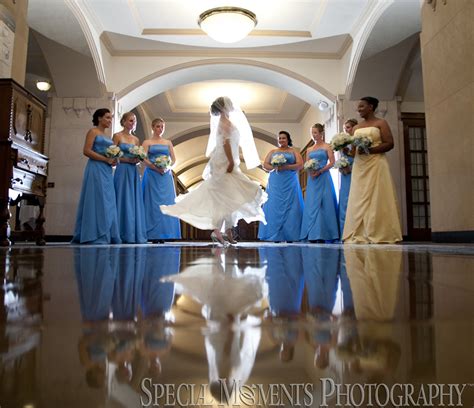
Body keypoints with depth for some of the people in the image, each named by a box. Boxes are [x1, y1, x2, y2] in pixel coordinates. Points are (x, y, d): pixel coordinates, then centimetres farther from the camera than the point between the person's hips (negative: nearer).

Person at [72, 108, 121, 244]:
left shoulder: (107, 136, 23)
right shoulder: (93, 131, 1)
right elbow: (86, 151, -11)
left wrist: (113, 160, 4)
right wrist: (106, 159, -15)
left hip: (107, 171, 8)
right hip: (96, 169, -8)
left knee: (107, 202, 4)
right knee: (97, 201, -10)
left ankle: (107, 235, 6)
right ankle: (96, 236, -8)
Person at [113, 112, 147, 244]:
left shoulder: (136, 139, 16)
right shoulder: (117, 136, 2)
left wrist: (137, 159, -5)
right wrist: (127, 159, -15)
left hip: (134, 172, 5)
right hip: (122, 171, -5)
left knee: (135, 201, 3)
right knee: (123, 201, -5)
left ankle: (135, 235, 7)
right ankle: (123, 235, -1)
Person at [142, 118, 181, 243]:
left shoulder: (168, 142, 16)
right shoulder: (147, 142, 8)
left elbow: (174, 159, 10)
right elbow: (144, 159, -4)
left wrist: (167, 167, -10)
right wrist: (156, 168, -18)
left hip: (166, 175, 3)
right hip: (152, 175, -3)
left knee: (166, 202, -3)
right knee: (154, 203, -5)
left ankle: (164, 233, 2)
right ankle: (153, 234, -3)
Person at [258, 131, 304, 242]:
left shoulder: (294, 152, 13)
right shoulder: (272, 152, 19)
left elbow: (300, 165, -1)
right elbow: (265, 165, 10)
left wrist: (285, 167, -14)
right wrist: (274, 168, -11)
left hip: (290, 183, -1)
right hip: (275, 184, 2)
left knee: (289, 207, -7)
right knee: (275, 207, -6)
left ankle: (290, 235, -5)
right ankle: (276, 236, -5)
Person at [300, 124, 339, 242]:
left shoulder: (327, 147, 4)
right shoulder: (309, 149, 18)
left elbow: (332, 162, -5)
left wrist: (319, 171, -14)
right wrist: (310, 171, -8)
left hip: (323, 178, -5)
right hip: (312, 179, 5)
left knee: (322, 204, -7)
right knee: (311, 205, -1)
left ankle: (322, 234, -5)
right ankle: (313, 234, 1)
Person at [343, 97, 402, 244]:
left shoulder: (381, 123, 3)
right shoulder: (356, 128, 19)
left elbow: (389, 144, -7)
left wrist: (369, 150, -17)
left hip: (376, 165, -5)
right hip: (359, 167, 6)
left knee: (377, 199, -8)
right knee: (359, 200, -1)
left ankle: (380, 235, -5)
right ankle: (360, 235, 0)